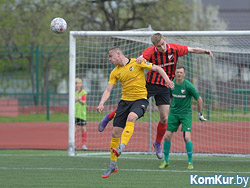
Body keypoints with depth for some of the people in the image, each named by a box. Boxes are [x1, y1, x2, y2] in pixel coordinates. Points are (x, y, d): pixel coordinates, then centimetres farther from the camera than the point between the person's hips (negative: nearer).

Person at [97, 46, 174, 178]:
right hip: (125, 100, 5)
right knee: (115, 132, -1)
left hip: (140, 99, -5)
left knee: (131, 117, -36)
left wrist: (167, 79, -15)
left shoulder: (136, 63, -4)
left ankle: (121, 147, -49)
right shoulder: (115, 72, 9)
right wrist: (101, 103, -12)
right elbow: (108, 90, 5)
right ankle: (113, 165, 11)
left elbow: (157, 68, 0)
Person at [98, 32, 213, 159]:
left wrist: (206, 52, -9)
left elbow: (192, 50, 4)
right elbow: (139, 60, -26)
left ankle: (158, 143, 22)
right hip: (150, 84, -3)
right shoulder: (150, 51, -15)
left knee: (164, 118, 0)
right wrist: (140, 59, -49)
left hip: (164, 87, 3)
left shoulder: (175, 49, -7)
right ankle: (109, 117, 24)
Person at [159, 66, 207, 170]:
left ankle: (190, 162, -3)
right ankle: (166, 161, 13)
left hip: (186, 113, -4)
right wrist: (168, 109, 21)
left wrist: (200, 113, 1)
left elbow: (199, 99, -4)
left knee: (187, 137, -17)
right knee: (167, 136, -2)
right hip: (173, 113, 4)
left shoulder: (188, 85, -14)